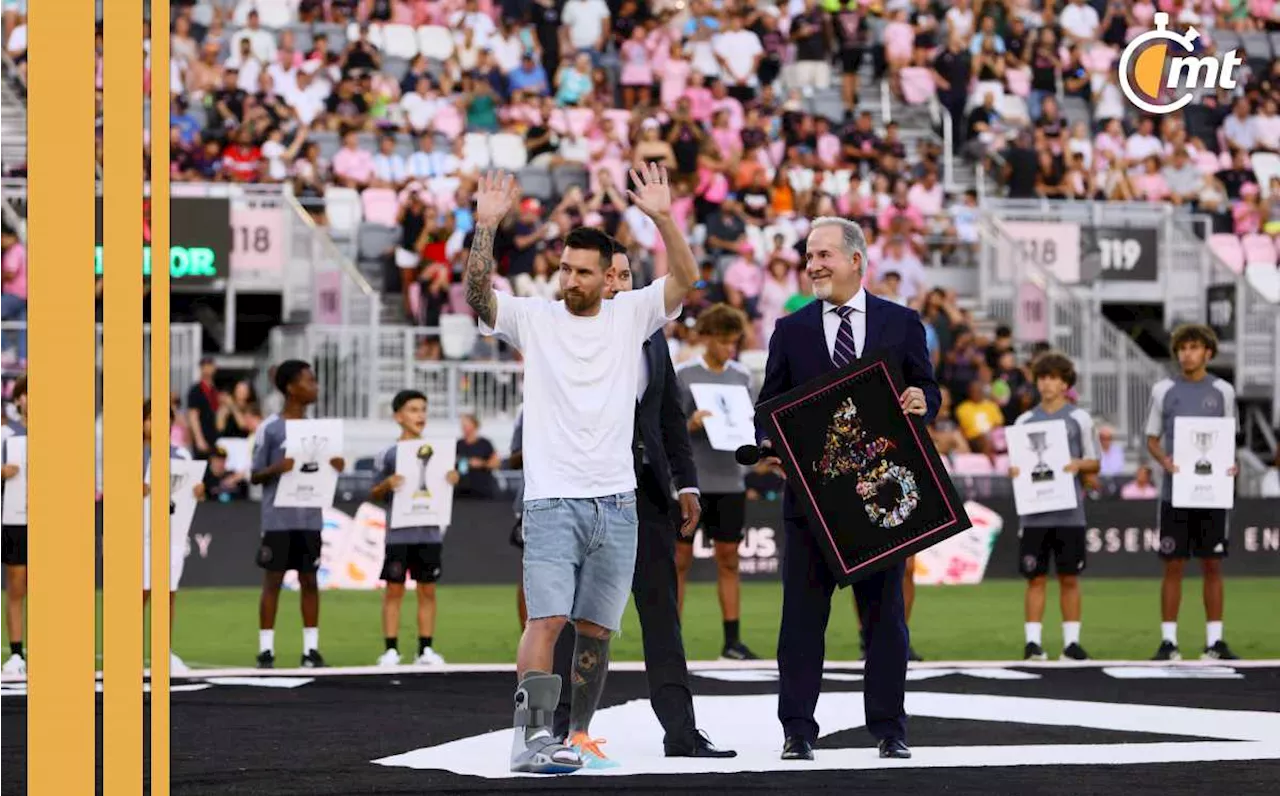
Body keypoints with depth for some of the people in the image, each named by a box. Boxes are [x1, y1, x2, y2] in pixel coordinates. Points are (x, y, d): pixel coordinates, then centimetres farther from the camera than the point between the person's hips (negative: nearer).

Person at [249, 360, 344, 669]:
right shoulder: (270, 429, -4)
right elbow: (255, 475, -2)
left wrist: (334, 468, -5)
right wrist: (277, 468, -21)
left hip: (310, 518, 5)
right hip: (278, 518, -5)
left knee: (309, 580, 5)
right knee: (273, 580, -1)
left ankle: (311, 648, 9)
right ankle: (266, 649, 2)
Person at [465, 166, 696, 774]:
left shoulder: (630, 316, 8)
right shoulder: (533, 318, 3)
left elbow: (685, 280, -5)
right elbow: (479, 295, -12)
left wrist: (663, 220, -18)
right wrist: (486, 227, -22)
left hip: (616, 502, 3)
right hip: (551, 500, -3)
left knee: (597, 629, 6)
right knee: (547, 619, -15)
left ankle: (579, 735, 15)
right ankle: (532, 737, -19)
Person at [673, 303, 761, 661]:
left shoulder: (742, 375, 8)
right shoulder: (681, 375, -3)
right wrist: (690, 425, -23)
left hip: (729, 481, 3)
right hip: (689, 480, -3)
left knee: (728, 560, 5)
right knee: (680, 560, 1)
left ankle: (732, 640, 8)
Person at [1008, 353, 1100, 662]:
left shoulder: (1079, 418, 7)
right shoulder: (1025, 420, 11)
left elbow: (1095, 462, 8)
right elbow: (1016, 463, 15)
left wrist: (1079, 465, -13)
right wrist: (1013, 471, -8)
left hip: (1069, 512, -1)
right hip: (1034, 513, 1)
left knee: (1069, 578, 2)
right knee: (1035, 578, 0)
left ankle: (1071, 642, 6)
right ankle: (1033, 642, 2)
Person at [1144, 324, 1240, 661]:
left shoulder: (1222, 391, 7)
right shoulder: (1163, 390, 6)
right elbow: (1152, 439, 9)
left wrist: (1230, 464, -9)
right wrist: (1166, 462, -11)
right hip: (1175, 491, -1)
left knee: (1212, 565, 3)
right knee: (1173, 566, 0)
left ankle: (1214, 641, 8)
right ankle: (1168, 641, 4)